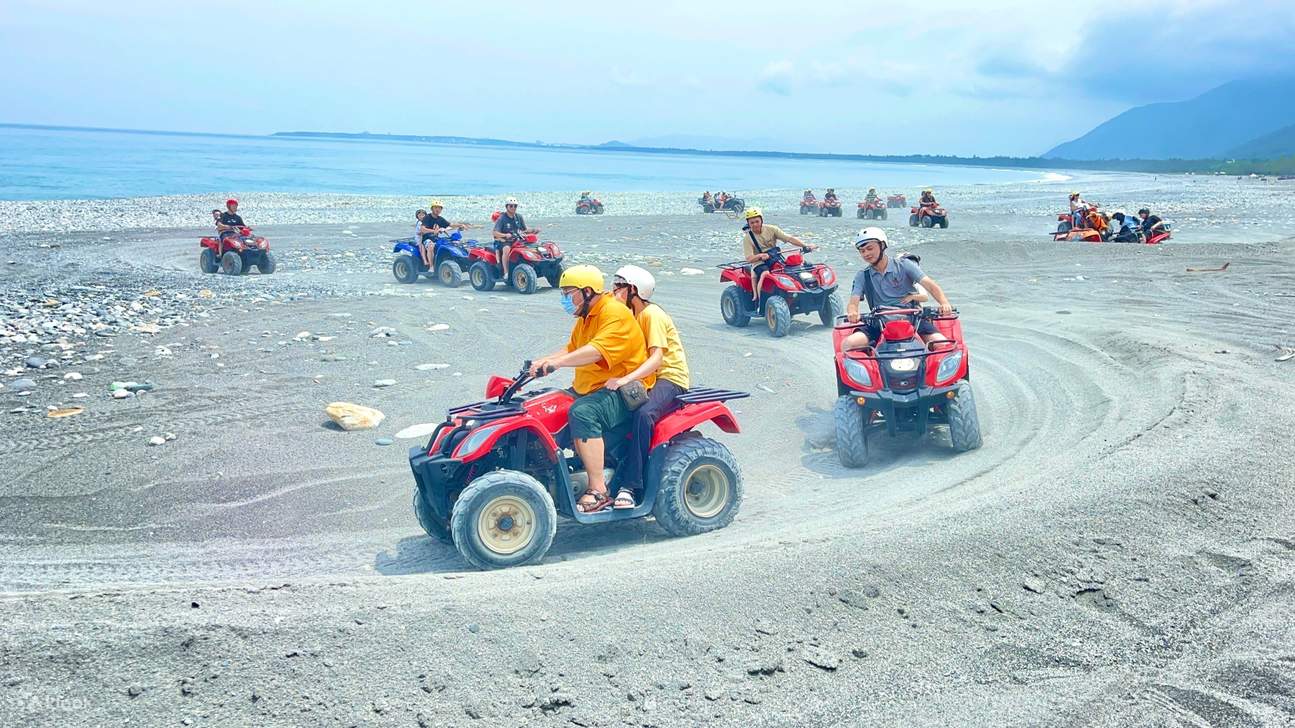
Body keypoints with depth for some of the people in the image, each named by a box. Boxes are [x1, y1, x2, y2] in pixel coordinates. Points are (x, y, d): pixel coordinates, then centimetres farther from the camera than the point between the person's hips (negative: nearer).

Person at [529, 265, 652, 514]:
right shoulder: (586, 318, 18)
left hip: (623, 390, -10)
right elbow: (571, 349, 18)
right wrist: (543, 361, 1)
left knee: (582, 412, -34)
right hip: (588, 388, 10)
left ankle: (598, 491, -30)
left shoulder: (615, 314, -15)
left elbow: (596, 351, -30)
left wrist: (557, 362, -40)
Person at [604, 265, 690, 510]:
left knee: (643, 414, -35)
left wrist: (626, 379, -38)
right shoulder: (631, 314, 14)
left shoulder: (653, 315, -14)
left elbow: (657, 358, -26)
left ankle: (630, 486, -35)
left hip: (670, 379, -9)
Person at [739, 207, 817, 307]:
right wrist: (761, 256, -32)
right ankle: (758, 301, -30)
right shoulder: (748, 238, -3)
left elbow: (789, 239, -4)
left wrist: (805, 245, -17)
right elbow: (749, 259, -12)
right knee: (765, 274, -38)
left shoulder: (771, 229, 3)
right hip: (760, 263, -3)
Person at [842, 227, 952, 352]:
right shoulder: (862, 276, 11)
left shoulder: (903, 265, 4)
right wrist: (852, 313, -27)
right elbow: (853, 303, -1)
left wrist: (944, 303, -27)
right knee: (848, 344, -24)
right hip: (879, 324, 2)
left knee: (943, 344, -26)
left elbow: (930, 285, -6)